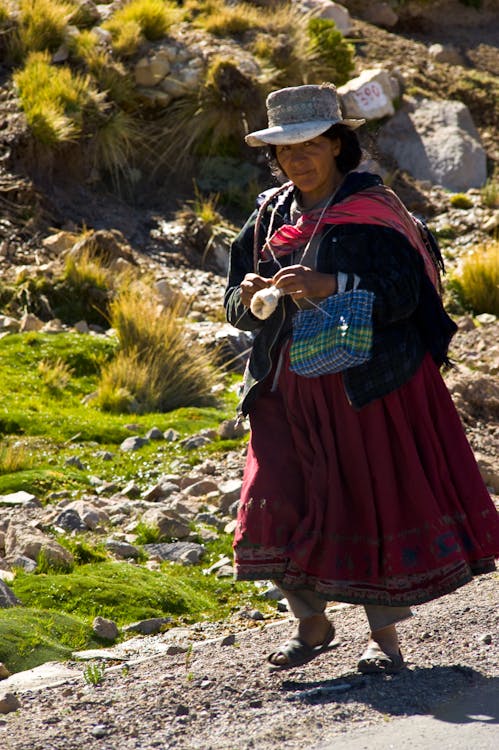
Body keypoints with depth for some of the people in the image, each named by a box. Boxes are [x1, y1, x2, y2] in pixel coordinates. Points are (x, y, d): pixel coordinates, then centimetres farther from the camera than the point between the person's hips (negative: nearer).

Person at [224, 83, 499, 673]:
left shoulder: (372, 211, -5)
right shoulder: (270, 215, 10)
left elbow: (402, 293, -16)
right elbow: (236, 307, 12)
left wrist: (329, 287, -26)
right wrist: (250, 297, -12)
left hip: (365, 382, -5)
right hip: (288, 386, 5)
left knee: (374, 497, -3)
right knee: (278, 505, 0)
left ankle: (384, 633, 10)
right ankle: (311, 623, 19)